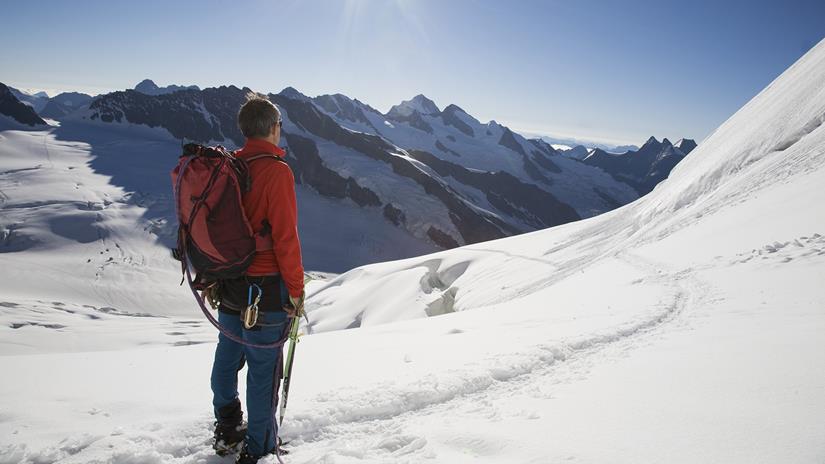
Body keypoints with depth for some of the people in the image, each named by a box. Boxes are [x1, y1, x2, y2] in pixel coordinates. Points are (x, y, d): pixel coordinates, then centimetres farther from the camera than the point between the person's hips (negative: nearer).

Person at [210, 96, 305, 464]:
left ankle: (227, 432, 38)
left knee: (227, 358, 20)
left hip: (228, 285, 7)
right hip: (265, 287, -7)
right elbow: (286, 237, -19)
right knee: (263, 369, 6)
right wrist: (296, 290, -10)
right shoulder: (277, 171, -18)